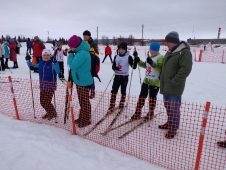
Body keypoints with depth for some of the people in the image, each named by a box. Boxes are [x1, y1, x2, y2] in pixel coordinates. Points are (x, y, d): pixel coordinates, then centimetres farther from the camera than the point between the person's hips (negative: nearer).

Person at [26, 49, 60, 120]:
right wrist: (28, 60, 7)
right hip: (42, 85, 7)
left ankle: (53, 114, 22)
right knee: (42, 102, 11)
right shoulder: (41, 63, 7)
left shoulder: (52, 63, -12)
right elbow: (32, 66, 22)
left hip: (51, 85, -7)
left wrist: (55, 62, -41)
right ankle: (49, 112, 35)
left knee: (47, 102, -4)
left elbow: (57, 71, -29)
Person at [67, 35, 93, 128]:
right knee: (82, 102, 20)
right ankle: (82, 118, 36)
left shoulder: (82, 53, -24)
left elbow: (72, 65, -24)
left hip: (83, 81, -10)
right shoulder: (80, 52, 9)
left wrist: (70, 53, -15)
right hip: (80, 80, 10)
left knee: (84, 102, 4)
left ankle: (86, 120, 19)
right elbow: (75, 64, 18)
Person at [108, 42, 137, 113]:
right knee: (114, 91, -1)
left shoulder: (128, 57, -4)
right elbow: (113, 66, 9)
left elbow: (133, 67, -8)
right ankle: (112, 106, 11)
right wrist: (115, 68, -15)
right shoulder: (116, 56, 7)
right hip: (117, 76, 3)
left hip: (125, 77, -3)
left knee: (123, 91, 8)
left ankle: (121, 106, 23)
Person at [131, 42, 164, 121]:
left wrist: (152, 63, -37)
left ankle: (151, 113, 24)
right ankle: (138, 112, 20)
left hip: (155, 82, -7)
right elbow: (144, 65, 23)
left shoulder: (160, 58, -11)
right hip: (146, 80, 7)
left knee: (152, 98, 6)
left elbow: (160, 68, -24)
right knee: (142, 96, 9)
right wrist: (137, 59, 13)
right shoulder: (150, 57, 13)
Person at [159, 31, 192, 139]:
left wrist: (173, 82, -20)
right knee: (168, 107, 19)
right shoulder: (170, 52, 13)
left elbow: (185, 69, -20)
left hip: (174, 88, -8)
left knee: (174, 109, 2)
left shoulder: (184, 52, -13)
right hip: (166, 86, 8)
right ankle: (170, 123, 37)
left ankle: (173, 128, 17)